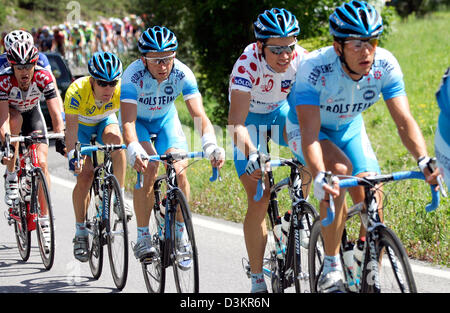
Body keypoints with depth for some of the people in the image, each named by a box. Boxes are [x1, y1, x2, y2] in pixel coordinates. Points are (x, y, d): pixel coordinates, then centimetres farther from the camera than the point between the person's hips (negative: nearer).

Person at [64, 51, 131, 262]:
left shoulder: (121, 90, -31)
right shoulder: (77, 91, -36)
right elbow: (71, 126, -41)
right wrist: (72, 154, -54)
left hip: (105, 121, 1)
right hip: (81, 125, -1)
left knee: (115, 138, -34)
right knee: (85, 175, -17)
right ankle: (80, 233, -4)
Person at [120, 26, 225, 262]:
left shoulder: (182, 74, -29)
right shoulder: (133, 75, -34)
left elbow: (199, 114, -35)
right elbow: (128, 121, -42)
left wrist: (210, 145, -53)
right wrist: (134, 150, -61)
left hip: (165, 119, 2)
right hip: (137, 120, -2)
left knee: (179, 172, -17)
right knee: (148, 169, -25)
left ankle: (179, 236, 0)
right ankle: (142, 238, -15)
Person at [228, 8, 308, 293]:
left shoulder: (302, 60, -27)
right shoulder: (248, 63, -36)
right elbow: (237, 121, -43)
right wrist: (251, 155, -58)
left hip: (281, 110, 4)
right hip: (251, 117, -4)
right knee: (258, 199, -12)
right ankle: (258, 281, -4)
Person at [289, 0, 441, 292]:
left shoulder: (385, 65, -26)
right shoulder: (314, 68, -36)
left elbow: (404, 121, -28)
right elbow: (310, 133, -42)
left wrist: (424, 161, -45)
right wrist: (319, 177, -59)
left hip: (350, 128, 4)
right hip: (312, 129, -4)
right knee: (340, 170, -33)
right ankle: (331, 268, -22)